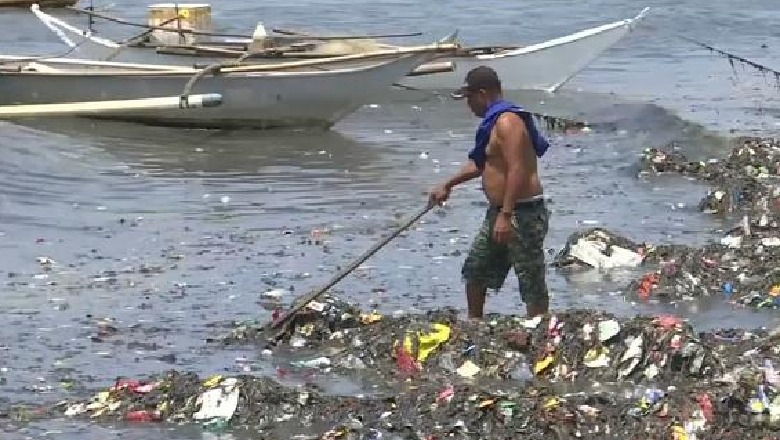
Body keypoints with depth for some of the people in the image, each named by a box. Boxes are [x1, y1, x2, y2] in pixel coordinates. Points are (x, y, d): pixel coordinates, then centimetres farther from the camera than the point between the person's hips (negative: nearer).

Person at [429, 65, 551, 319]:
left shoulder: (507, 122, -19)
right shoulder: (494, 121, 15)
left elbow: (517, 170, -27)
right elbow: (481, 163, 30)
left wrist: (506, 216, -31)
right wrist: (448, 185, 37)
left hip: (522, 212, -11)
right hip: (500, 211, 12)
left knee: (532, 283, -8)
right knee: (475, 270, 20)